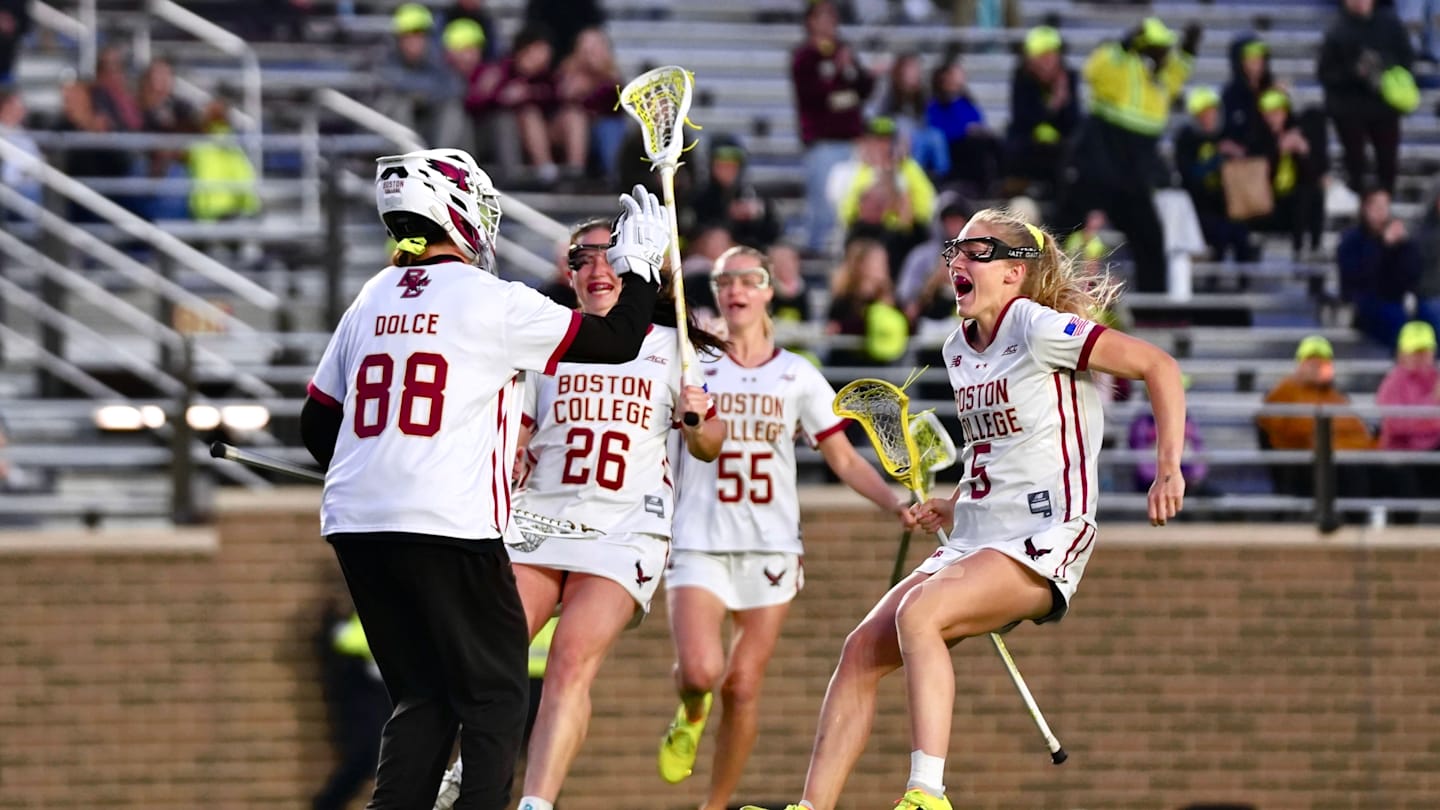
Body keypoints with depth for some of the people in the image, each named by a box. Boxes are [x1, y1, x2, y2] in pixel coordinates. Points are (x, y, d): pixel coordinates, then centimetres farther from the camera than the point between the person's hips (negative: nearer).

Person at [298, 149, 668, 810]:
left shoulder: (373, 300, 14)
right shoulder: (492, 302, -6)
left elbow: (317, 425, 18)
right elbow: (616, 343, -1)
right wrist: (640, 264, 15)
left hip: (355, 524, 6)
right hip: (449, 527, -6)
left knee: (423, 696, 13)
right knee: (495, 694, 3)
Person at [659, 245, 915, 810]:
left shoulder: (797, 377, 8)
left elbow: (843, 458, 8)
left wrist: (896, 504, -5)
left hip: (771, 546, 1)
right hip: (699, 544, -1)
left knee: (742, 688, -3)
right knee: (700, 669, -21)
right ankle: (690, 717, 16)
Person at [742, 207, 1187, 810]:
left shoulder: (1038, 328, -10)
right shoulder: (958, 350, 15)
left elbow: (1159, 367, -12)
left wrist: (1169, 468, -21)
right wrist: (952, 509, 13)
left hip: (1042, 544, -8)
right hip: (973, 542, 9)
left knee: (917, 615, -31)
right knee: (862, 650, -5)